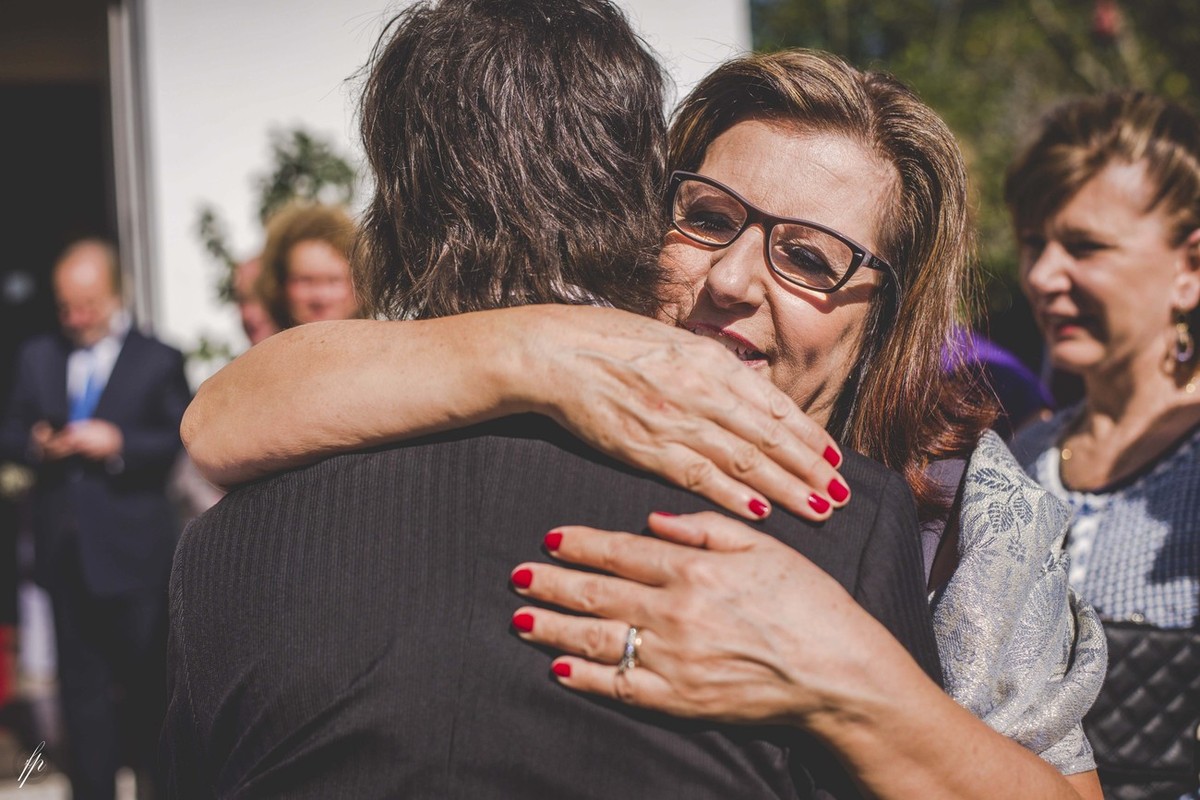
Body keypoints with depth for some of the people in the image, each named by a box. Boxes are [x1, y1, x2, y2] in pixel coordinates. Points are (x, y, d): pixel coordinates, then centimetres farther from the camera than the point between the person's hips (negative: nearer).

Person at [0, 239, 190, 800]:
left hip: (133, 550, -3)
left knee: (148, 679, 5)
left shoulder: (158, 361, 1)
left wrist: (118, 443, -20)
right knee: (82, 685, 9)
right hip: (64, 550, 3)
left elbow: (182, 437, -7)